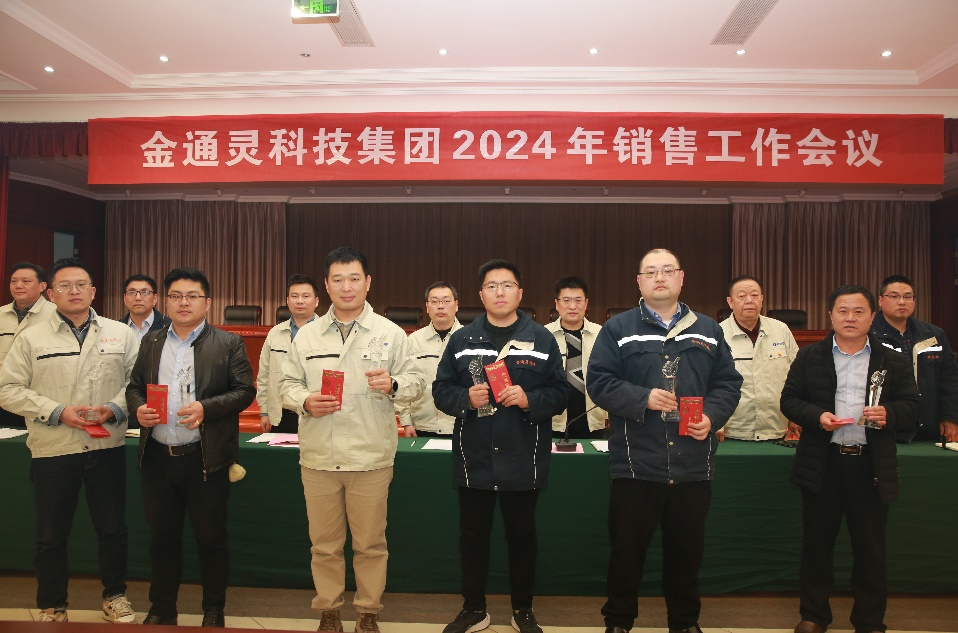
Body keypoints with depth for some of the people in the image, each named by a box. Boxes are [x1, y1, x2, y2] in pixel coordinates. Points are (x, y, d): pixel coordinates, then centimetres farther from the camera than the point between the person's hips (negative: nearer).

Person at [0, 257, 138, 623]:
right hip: (52, 450, -1)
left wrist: (115, 408, -14)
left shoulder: (120, 334, 4)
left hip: (107, 448, 1)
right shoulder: (31, 338, 1)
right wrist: (58, 412, -13)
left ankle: (115, 596, 30)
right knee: (51, 536, 11)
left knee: (113, 529, 11)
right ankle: (52, 607, 29)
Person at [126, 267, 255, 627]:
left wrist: (206, 408, -20)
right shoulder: (150, 343, 12)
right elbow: (134, 386, 15)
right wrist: (138, 408, -7)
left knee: (211, 537, 7)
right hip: (157, 458, 4)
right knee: (162, 536, 15)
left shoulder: (227, 344, -2)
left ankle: (214, 609, 24)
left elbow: (244, 391, -6)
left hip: (206, 459, -4)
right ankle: (162, 609, 32)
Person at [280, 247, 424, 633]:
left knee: (371, 543, 9)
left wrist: (393, 384, -18)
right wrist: (306, 402, -11)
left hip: (372, 458, -1)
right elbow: (288, 384, 9)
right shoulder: (307, 335, 7)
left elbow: (417, 383, 2)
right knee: (324, 544, 13)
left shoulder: (390, 333, 1)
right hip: (318, 457, 2)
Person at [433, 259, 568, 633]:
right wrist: (466, 398, -16)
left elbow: (560, 393, -1)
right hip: (474, 459, 1)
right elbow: (441, 390, 4)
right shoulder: (462, 340, 5)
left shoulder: (542, 339, 2)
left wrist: (529, 400, -18)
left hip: (523, 460, -1)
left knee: (522, 535, 13)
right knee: (473, 535, 12)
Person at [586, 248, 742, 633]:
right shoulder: (618, 329, 2)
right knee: (627, 548, 8)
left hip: (693, 464, 3)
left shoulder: (708, 331, 12)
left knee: (687, 550, 14)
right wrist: (643, 398, -16)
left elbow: (728, 383, 10)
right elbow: (599, 382, -4)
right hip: (636, 463, -2)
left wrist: (711, 416, -8)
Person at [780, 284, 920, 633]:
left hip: (871, 467, 0)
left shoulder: (893, 361, 7)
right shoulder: (809, 356, 5)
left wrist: (888, 414, -16)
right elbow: (789, 399, 3)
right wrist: (817, 416, -15)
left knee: (870, 548, 9)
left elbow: (912, 406, 5)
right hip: (822, 464, 0)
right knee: (816, 543, 9)